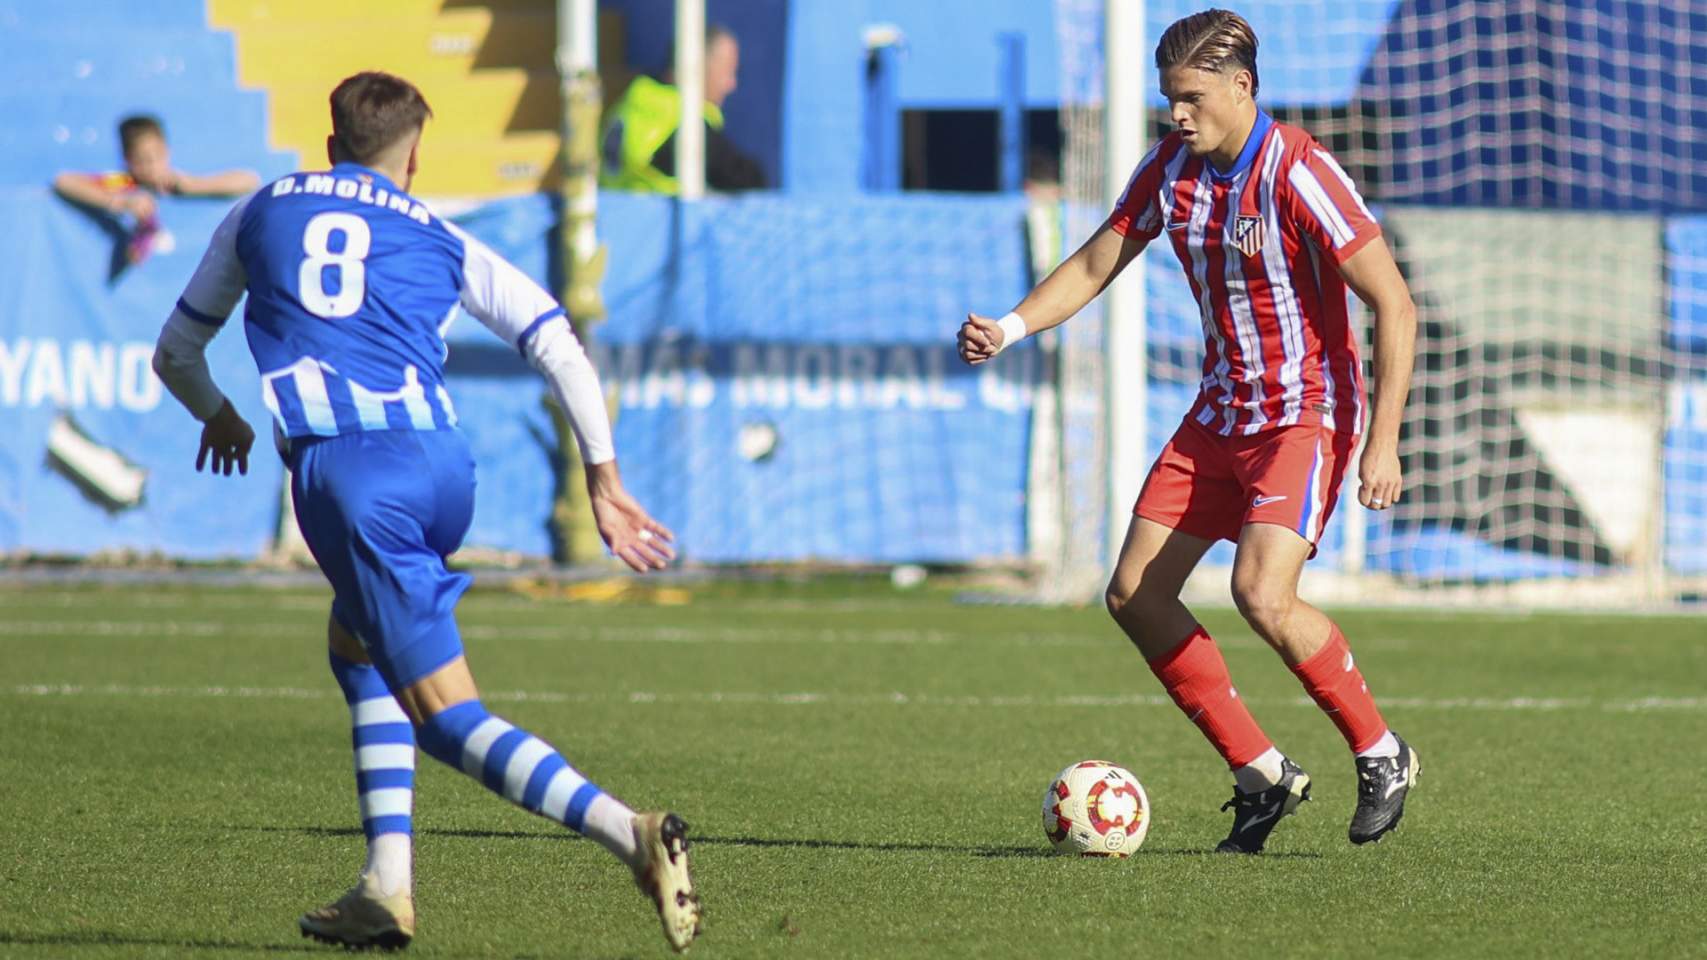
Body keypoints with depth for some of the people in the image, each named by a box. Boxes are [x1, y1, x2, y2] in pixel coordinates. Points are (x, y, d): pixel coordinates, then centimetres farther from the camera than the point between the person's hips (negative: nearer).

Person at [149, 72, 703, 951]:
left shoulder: (262, 212, 23)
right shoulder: (443, 243, 22)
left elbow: (176, 355, 33)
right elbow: (560, 348, 11)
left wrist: (219, 417, 53)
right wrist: (604, 480, 15)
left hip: (345, 472, -3)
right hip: (443, 466, 3)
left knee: (449, 718, -7)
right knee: (356, 645, 28)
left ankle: (627, 832, -29)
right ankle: (386, 885, 15)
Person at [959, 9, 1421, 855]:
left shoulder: (1297, 174, -20)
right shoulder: (1170, 168, 1)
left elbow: (1394, 304, -19)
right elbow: (1094, 265, 11)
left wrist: (1382, 442, -24)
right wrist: (1009, 328, -8)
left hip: (1307, 415, -8)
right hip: (1221, 413, 8)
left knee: (1262, 594, -26)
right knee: (1134, 594, 1)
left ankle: (1380, 753, -5)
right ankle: (1263, 775, 9)